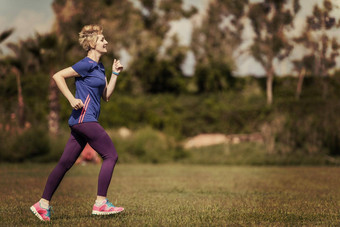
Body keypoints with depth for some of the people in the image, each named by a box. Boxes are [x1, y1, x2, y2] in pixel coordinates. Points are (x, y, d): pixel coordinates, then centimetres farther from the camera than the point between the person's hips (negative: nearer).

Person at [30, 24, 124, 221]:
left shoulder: (99, 67, 19)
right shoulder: (87, 64, -9)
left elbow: (106, 95, 20)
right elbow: (58, 76, -12)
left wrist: (115, 73, 14)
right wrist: (72, 99, -15)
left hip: (83, 122, 9)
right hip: (84, 118, -9)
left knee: (66, 163, 8)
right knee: (111, 155, -8)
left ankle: (43, 204, 10)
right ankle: (100, 203, -9)